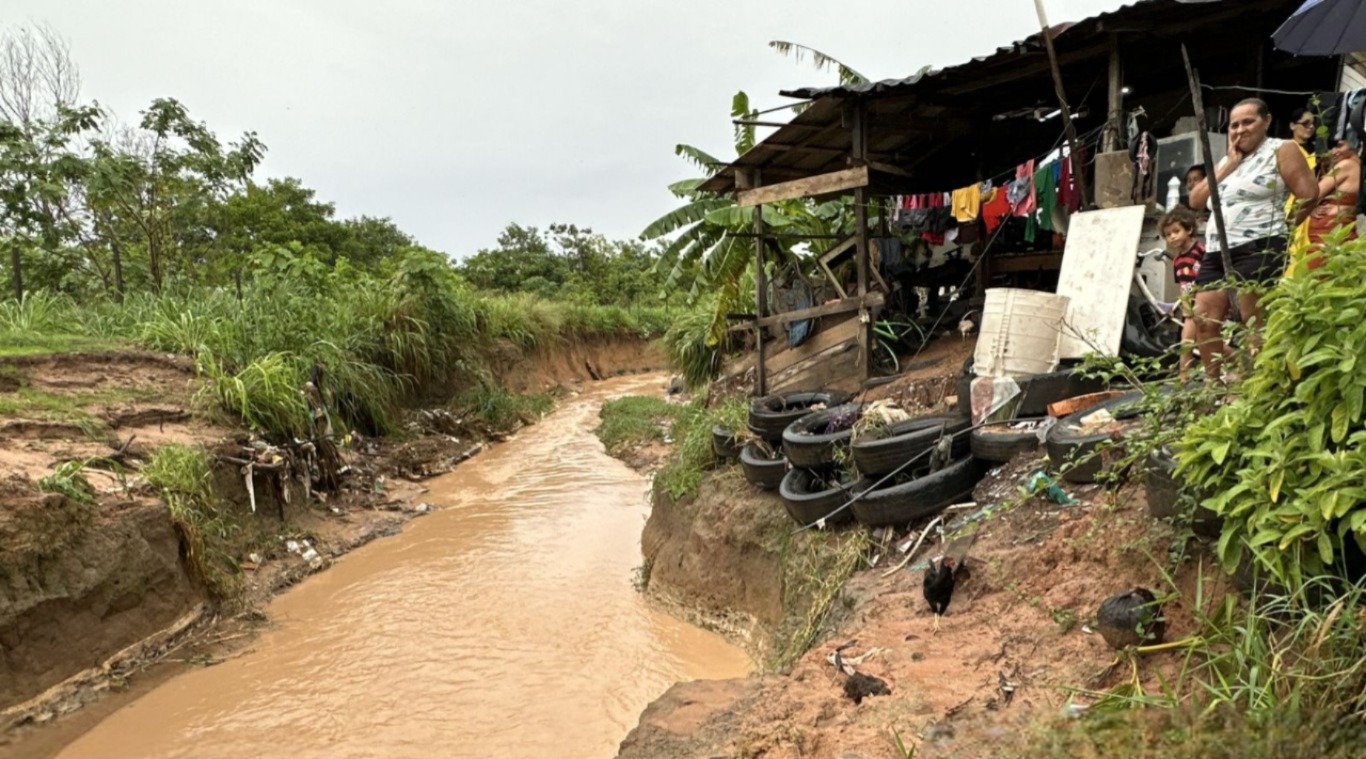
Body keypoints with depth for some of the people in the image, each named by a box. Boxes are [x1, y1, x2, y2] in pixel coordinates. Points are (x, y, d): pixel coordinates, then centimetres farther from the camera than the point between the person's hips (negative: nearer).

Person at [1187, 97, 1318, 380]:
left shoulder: (1281, 150, 2)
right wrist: (1228, 165, 6)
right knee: (1204, 321, -1)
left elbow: (1309, 193, -5)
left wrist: (1286, 226, 4)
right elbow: (1196, 201, 9)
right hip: (1216, 252, 7)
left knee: (1255, 325, -7)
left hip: (1259, 249, -7)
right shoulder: (1226, 160, 22)